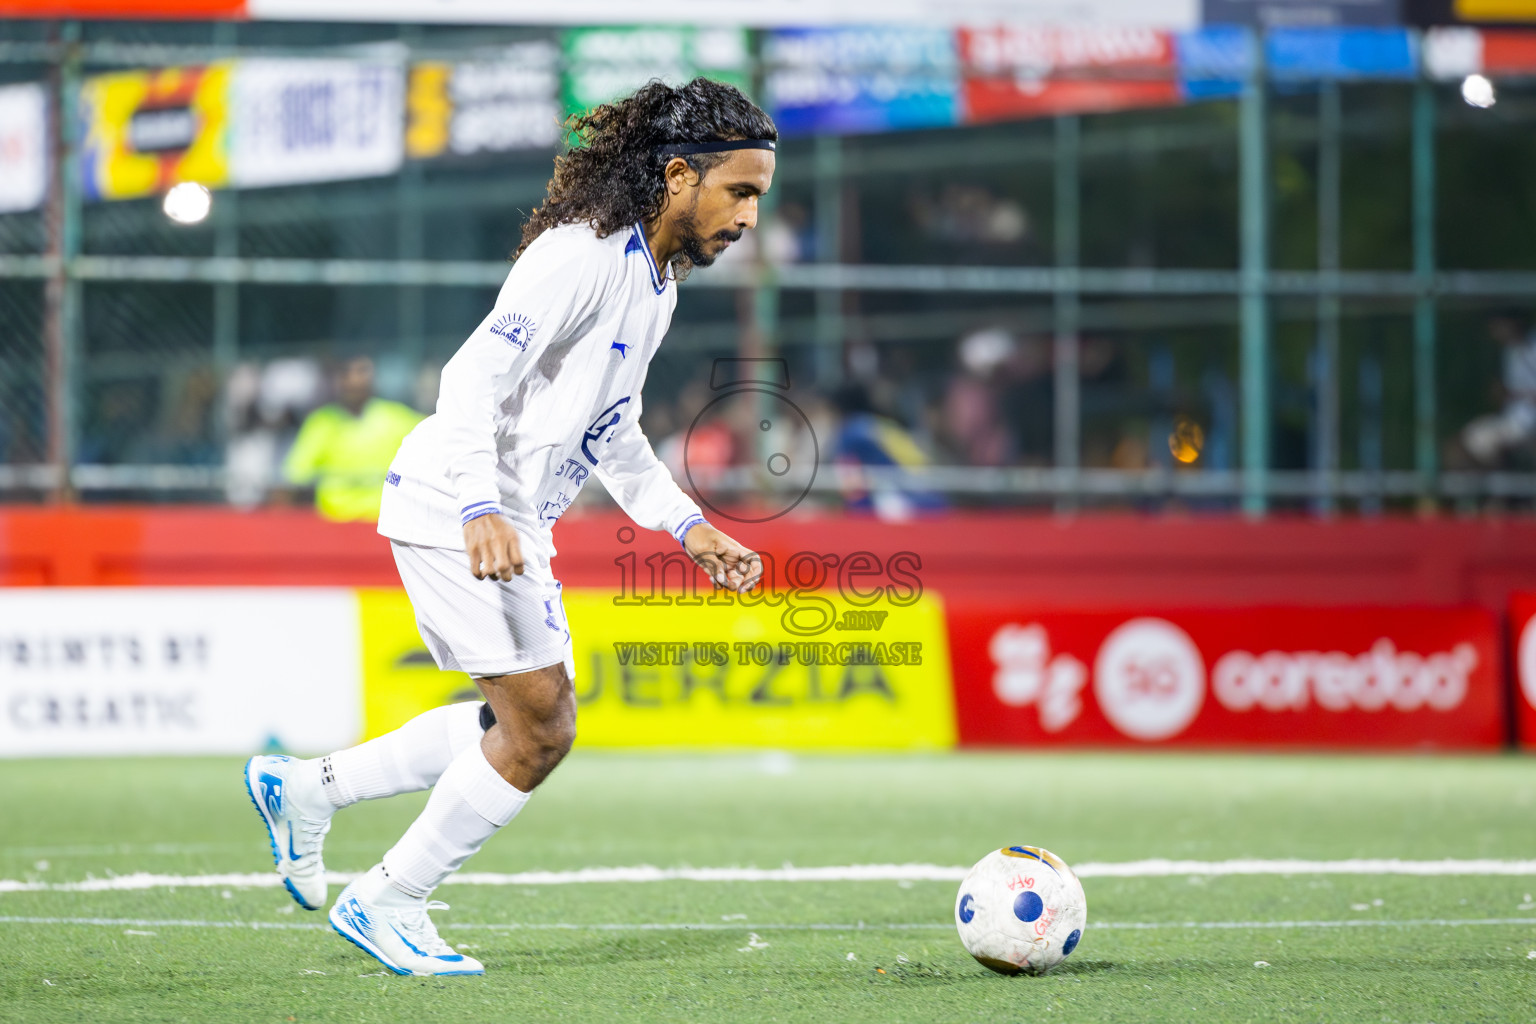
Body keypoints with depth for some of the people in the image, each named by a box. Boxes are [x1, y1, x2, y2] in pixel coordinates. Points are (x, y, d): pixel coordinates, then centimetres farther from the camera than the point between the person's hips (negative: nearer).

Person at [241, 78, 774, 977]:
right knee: (539, 726, -9)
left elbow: (613, 434, 24)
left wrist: (690, 528, 15)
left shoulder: (659, 280, 13)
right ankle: (387, 904, 5)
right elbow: (475, 378, -27)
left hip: (515, 523, 10)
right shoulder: (582, 255, -19)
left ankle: (308, 789, 23)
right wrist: (481, 511, -38)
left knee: (533, 723, 15)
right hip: (456, 508, -10)